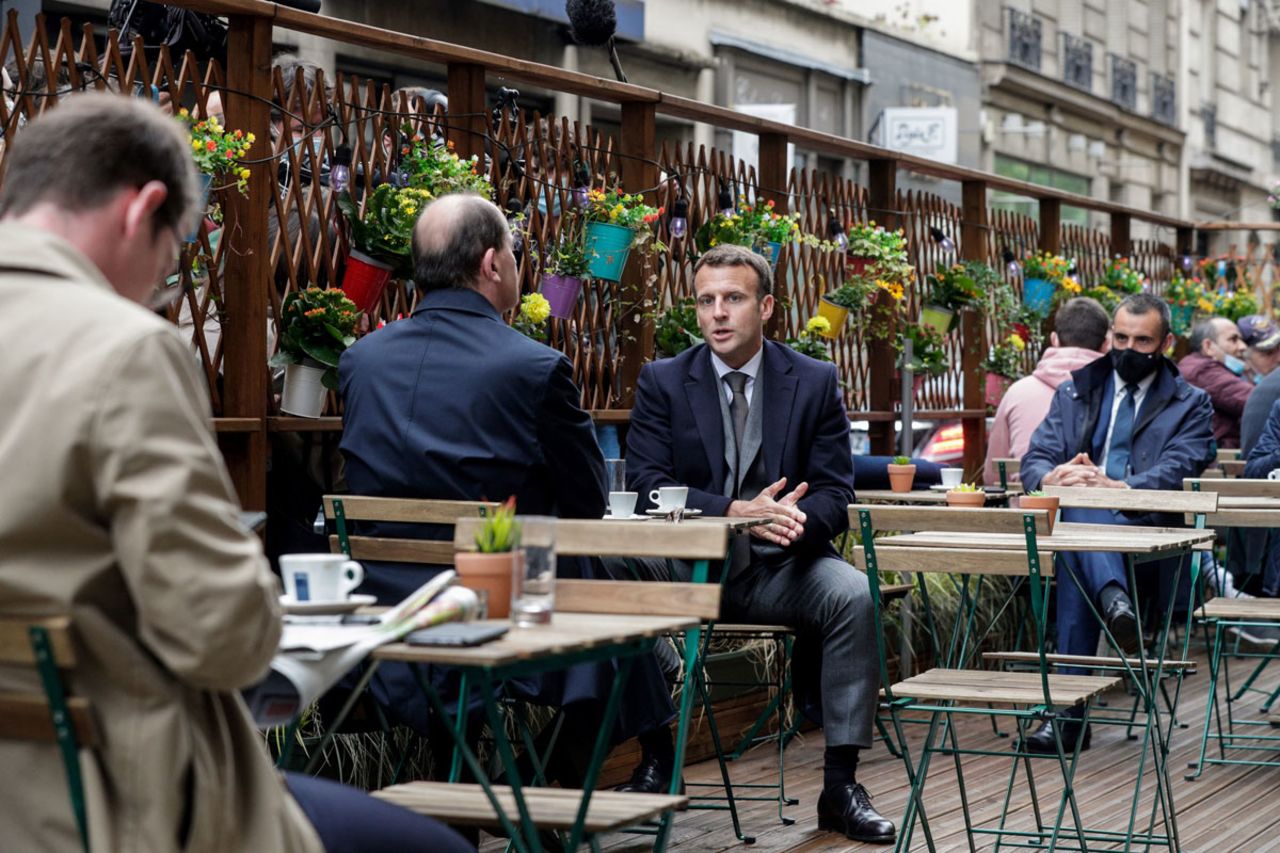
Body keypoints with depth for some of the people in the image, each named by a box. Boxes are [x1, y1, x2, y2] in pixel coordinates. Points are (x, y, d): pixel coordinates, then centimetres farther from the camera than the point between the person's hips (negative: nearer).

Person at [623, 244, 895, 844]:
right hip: (691, 566, -1)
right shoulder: (662, 381, 4)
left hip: (780, 568, 1)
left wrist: (799, 520, -25)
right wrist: (735, 513, -23)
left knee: (854, 595, -29)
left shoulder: (815, 382, 6)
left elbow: (835, 495, 1)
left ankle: (840, 785, -20)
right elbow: (647, 485, -7)